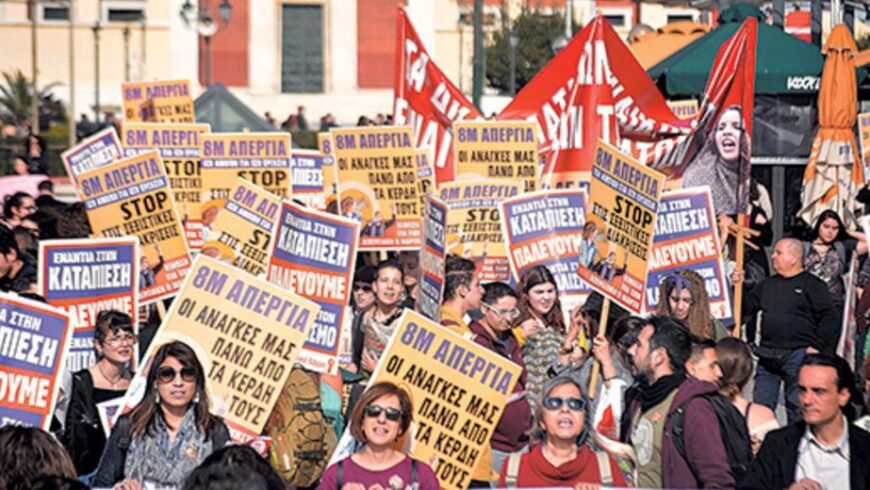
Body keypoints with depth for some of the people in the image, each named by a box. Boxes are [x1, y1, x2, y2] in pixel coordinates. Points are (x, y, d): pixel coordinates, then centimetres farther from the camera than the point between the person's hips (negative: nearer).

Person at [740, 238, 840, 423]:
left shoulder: (811, 284, -1)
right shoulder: (767, 285, 18)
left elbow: (830, 318, -6)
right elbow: (746, 308, 22)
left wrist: (818, 347, -12)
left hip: (798, 354, -6)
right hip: (767, 356, 6)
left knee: (797, 407, -2)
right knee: (760, 406, 6)